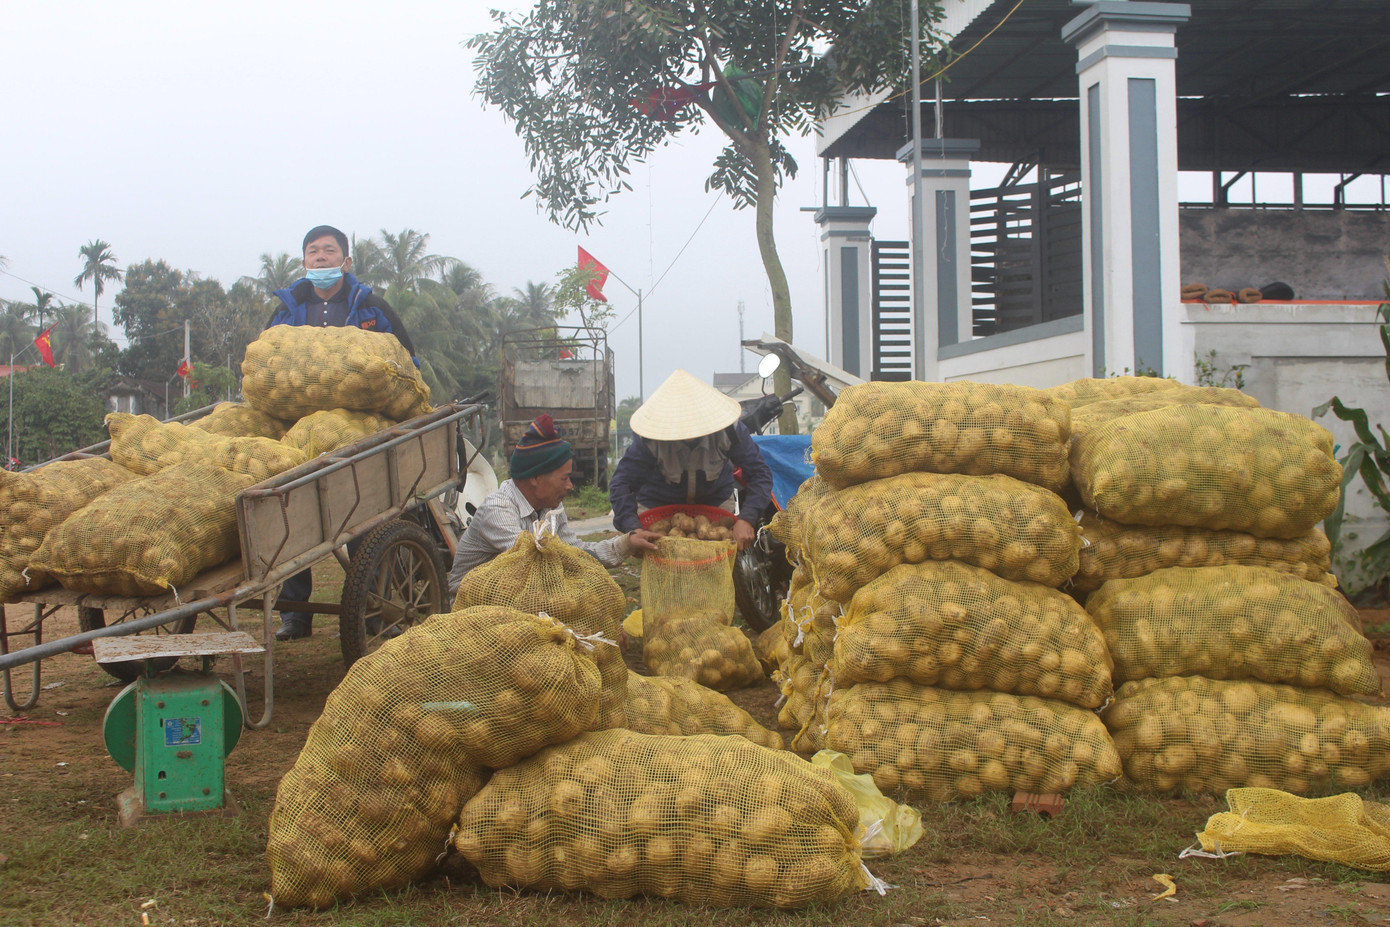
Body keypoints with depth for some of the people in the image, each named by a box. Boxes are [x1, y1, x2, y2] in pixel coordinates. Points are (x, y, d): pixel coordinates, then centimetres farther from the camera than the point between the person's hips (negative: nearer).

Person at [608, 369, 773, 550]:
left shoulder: (728, 430, -30)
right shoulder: (650, 439, -33)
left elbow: (759, 474, -25)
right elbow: (621, 483, -31)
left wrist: (747, 519, -40)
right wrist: (633, 530, -46)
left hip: (716, 499, 1)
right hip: (659, 501, -1)